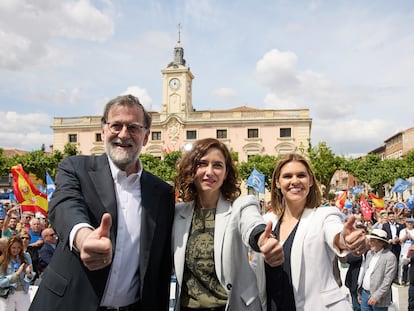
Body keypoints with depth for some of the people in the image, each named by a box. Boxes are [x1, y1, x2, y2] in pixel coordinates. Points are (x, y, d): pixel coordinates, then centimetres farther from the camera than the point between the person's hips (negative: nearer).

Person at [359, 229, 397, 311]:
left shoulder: (390, 257, -13)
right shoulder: (369, 253, 8)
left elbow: (387, 281, -17)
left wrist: (376, 296, -20)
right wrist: (360, 292, 12)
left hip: (379, 298, -6)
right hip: (364, 294, 6)